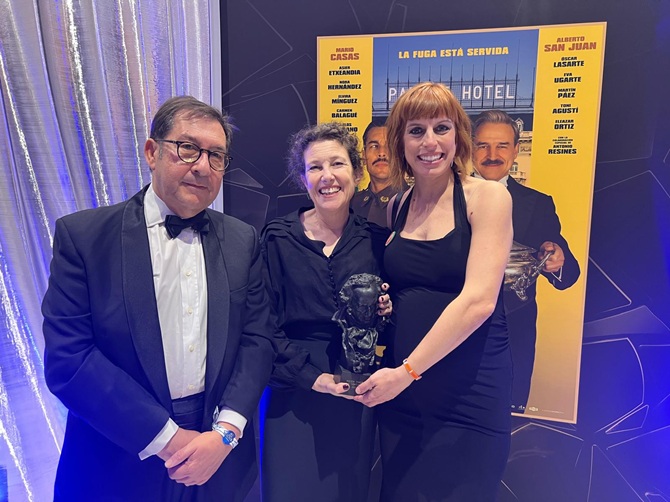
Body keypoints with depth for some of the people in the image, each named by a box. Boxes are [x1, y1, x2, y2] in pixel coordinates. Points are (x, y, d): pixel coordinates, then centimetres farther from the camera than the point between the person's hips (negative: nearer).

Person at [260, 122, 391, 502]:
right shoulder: (279, 238, -5)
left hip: (356, 397, 2)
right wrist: (310, 376, -14)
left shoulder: (376, 240, 0)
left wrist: (384, 312, -12)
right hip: (294, 395, -1)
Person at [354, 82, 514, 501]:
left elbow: (479, 300, -17)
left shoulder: (487, 196, -8)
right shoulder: (397, 208, 7)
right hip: (402, 389, 5)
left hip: (469, 391, -4)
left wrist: (407, 371, -18)